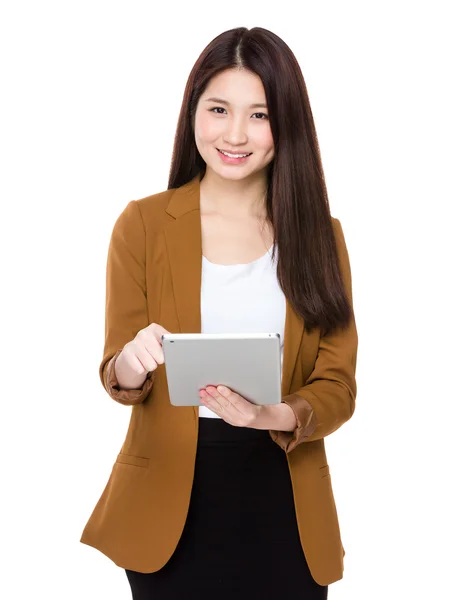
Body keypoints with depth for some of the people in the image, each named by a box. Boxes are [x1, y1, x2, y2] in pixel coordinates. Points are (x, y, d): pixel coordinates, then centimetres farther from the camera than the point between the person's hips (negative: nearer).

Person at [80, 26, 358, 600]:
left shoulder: (319, 234, 2)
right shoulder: (143, 223, -2)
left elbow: (337, 387, -2)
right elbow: (116, 374, -2)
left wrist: (275, 415, -22)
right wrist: (130, 366, -25)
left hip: (281, 499, 1)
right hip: (170, 496, -1)